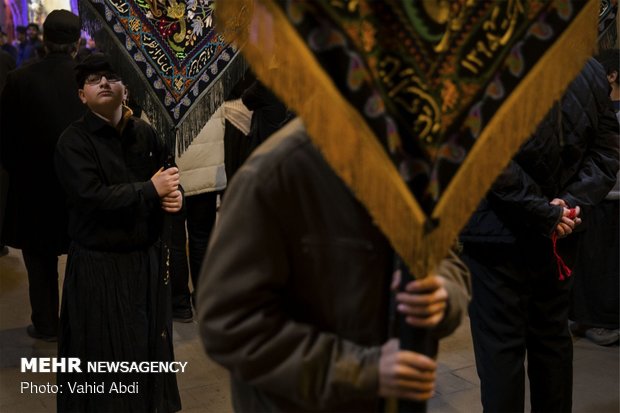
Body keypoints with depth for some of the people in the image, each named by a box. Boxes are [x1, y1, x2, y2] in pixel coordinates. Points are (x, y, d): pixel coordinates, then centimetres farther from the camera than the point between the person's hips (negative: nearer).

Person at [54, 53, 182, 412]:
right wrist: (151, 190, -19)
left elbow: (170, 178, 11)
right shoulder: (73, 141, -11)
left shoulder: (145, 133, 4)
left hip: (147, 257, 5)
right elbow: (92, 196, -23)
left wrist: (175, 196, -12)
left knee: (151, 342, 16)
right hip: (99, 265, -4)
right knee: (107, 351, 6)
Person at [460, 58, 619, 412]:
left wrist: (548, 213, -14)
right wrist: (572, 204, -5)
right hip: (560, 236, 6)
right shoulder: (591, 71, 2)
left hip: (500, 233, -6)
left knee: (501, 345, 3)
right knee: (553, 337, 18)